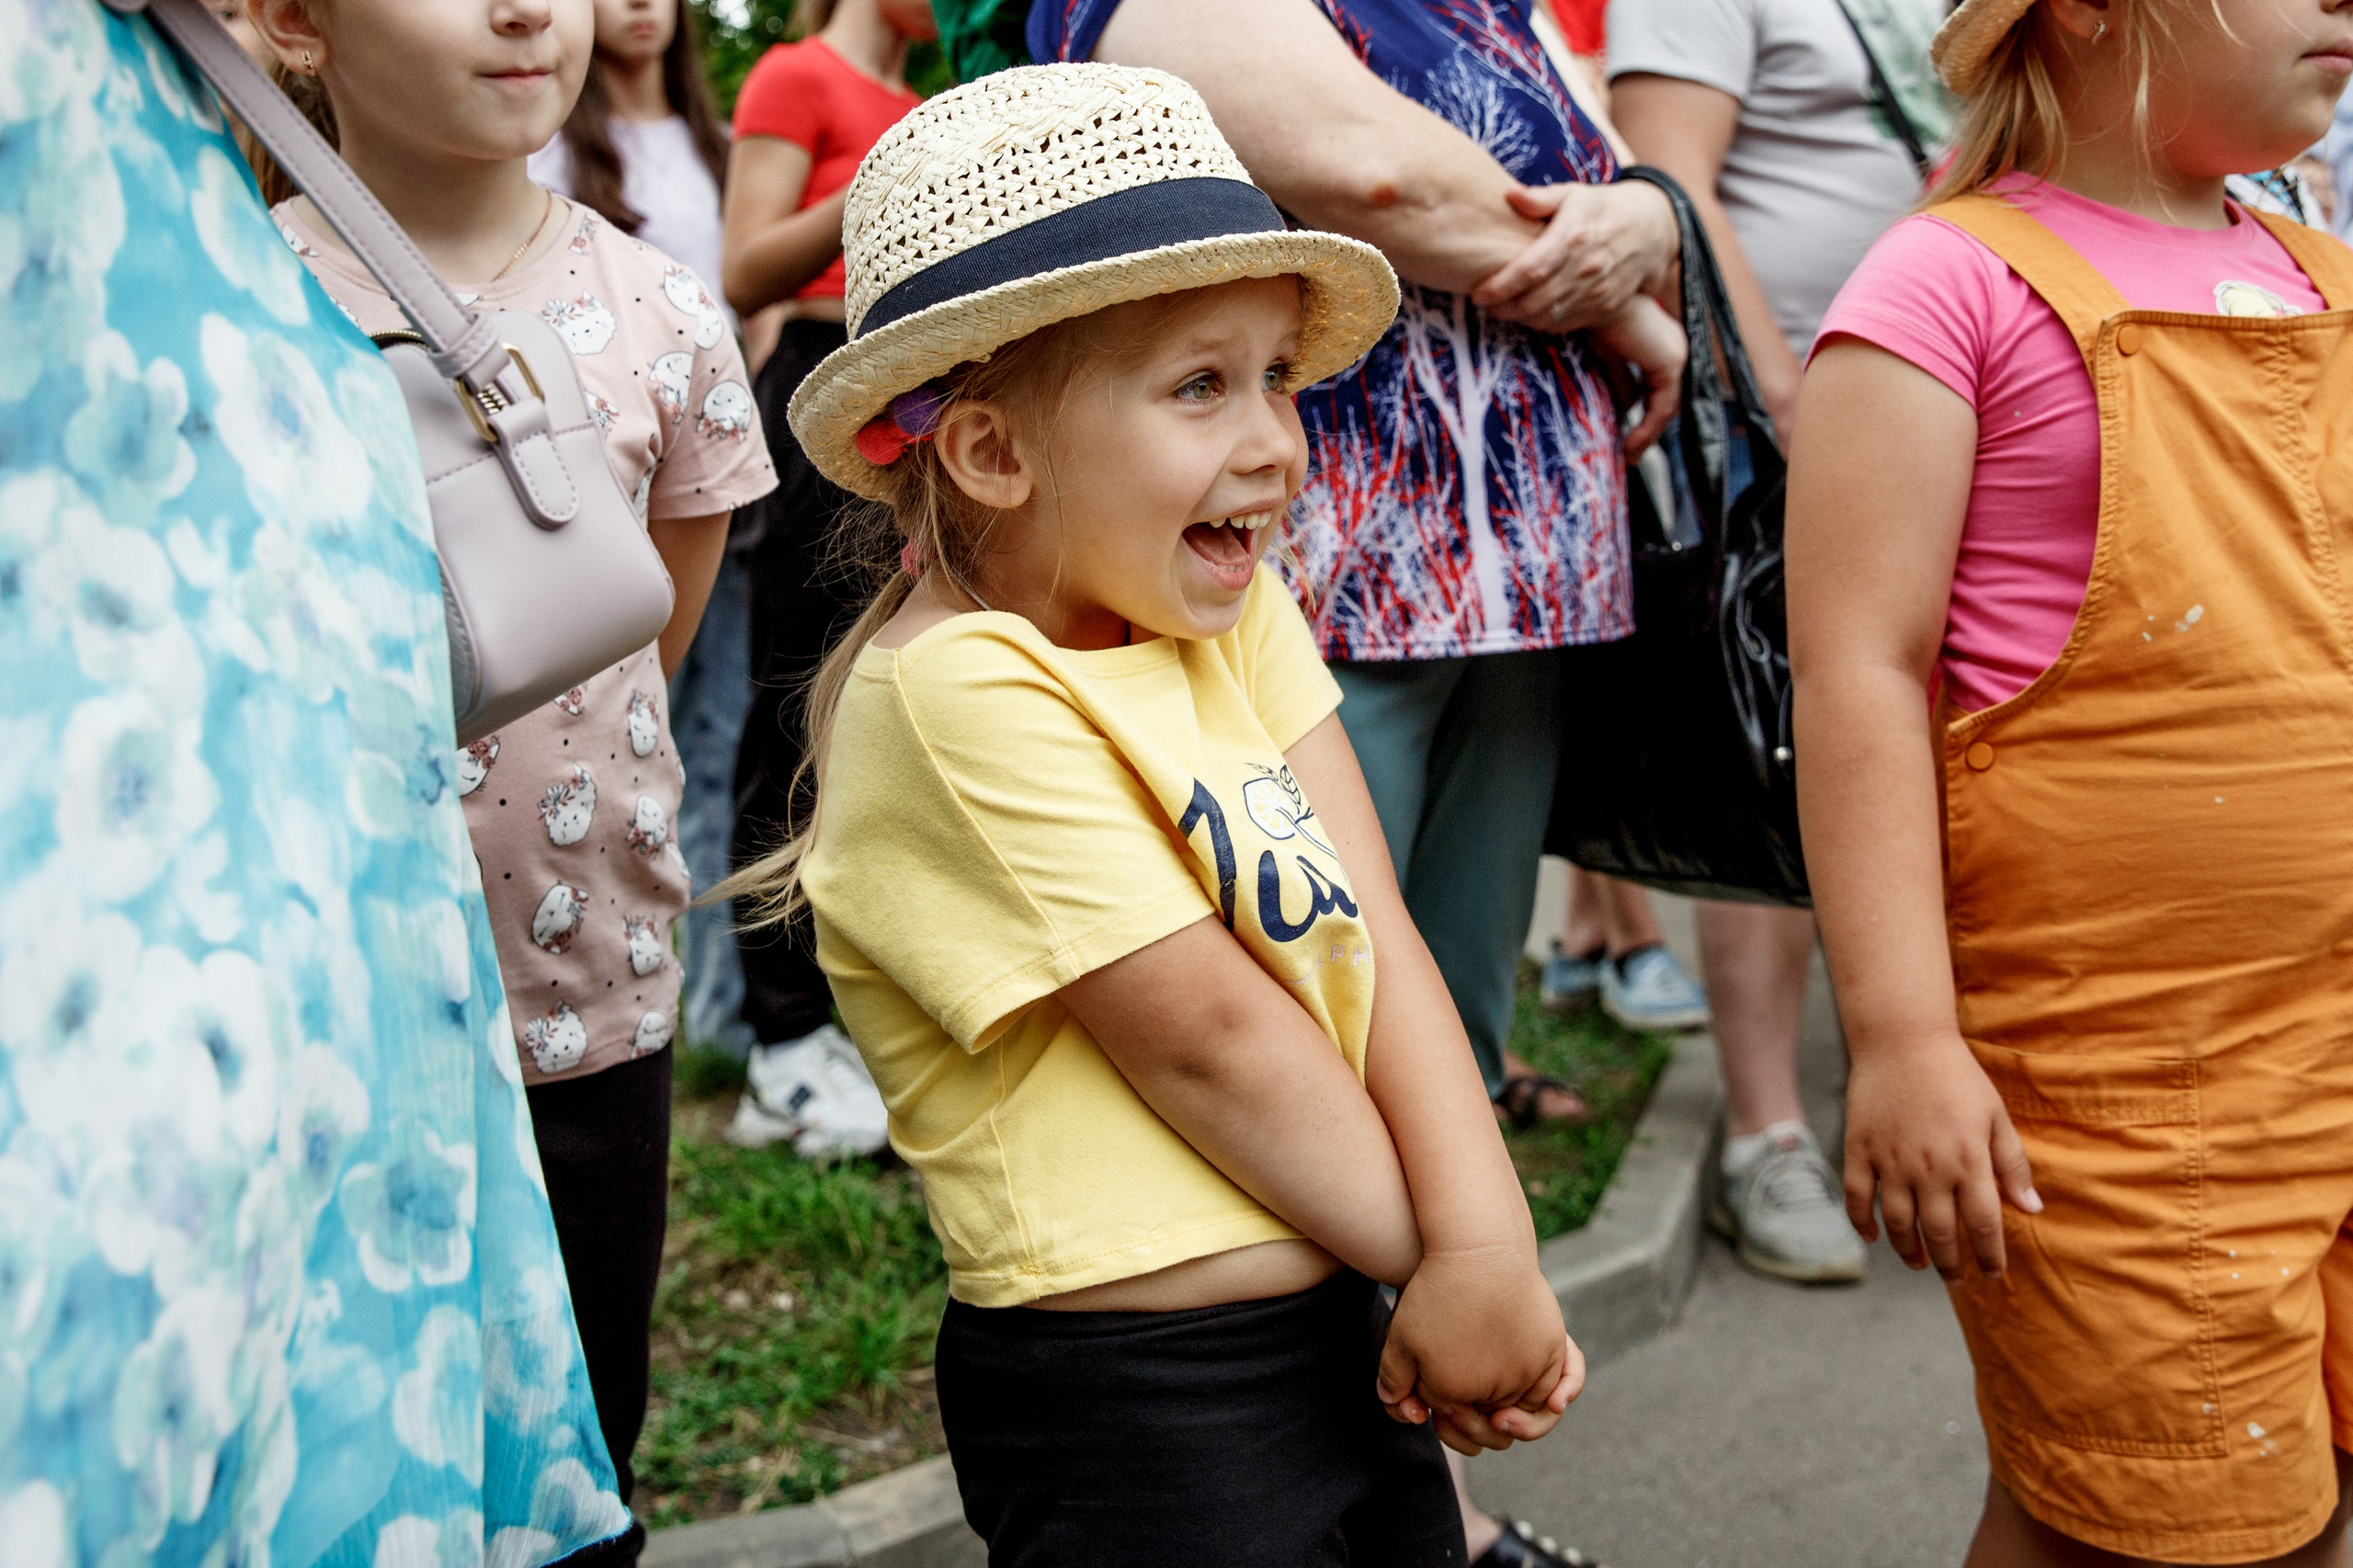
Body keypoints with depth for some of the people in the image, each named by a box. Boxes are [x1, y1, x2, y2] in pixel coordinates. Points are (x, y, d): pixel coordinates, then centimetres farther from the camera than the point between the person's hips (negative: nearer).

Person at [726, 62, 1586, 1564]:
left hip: (1344, 1334, 8)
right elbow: (1210, 1038, -19)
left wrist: (1487, 1248, -15)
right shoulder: (960, 693, -20)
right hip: (1132, 1402, -7)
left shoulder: (1236, 614, 4)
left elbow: (1371, 938, -4)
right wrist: (1431, 1254, -8)